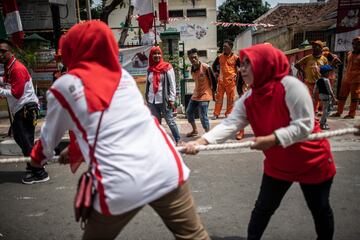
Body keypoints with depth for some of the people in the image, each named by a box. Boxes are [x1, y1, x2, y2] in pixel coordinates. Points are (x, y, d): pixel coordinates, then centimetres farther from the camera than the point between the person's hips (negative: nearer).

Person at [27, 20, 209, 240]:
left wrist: (37, 158, 44)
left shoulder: (64, 86, 6)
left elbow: (50, 136, 21)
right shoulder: (122, 74, 17)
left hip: (120, 187, -3)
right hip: (168, 171, 4)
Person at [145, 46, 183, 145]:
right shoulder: (150, 69, 10)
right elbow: (148, 84, 14)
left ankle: (178, 140, 10)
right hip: (152, 101, 5)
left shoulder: (167, 67, -3)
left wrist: (172, 99, -11)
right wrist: (146, 98, 10)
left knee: (170, 121, -1)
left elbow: (172, 84, -6)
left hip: (164, 100, -4)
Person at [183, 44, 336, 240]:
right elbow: (229, 125, -22)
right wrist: (201, 141, -37)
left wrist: (272, 139, -34)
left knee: (320, 209, 16)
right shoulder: (247, 100, -8)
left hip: (312, 161, -4)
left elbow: (304, 125, -26)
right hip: (277, 164, 4)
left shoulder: (290, 85, -25)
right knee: (263, 207, 8)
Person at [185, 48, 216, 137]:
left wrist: (213, 93, -5)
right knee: (189, 112, 18)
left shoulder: (206, 67, -18)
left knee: (203, 116, -9)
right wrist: (197, 91, 16)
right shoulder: (192, 68, 3)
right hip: (195, 94, 8)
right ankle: (195, 130, 37)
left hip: (204, 95, -8)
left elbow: (213, 80, -10)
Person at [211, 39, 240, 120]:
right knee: (218, 97, 3)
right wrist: (215, 72, 13)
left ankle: (228, 113, 15)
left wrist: (237, 75, 0)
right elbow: (214, 65, 23)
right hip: (221, 80, 3)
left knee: (230, 98, 4)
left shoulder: (235, 57, -3)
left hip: (231, 81, -3)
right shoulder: (220, 57, 6)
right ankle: (216, 114, 8)